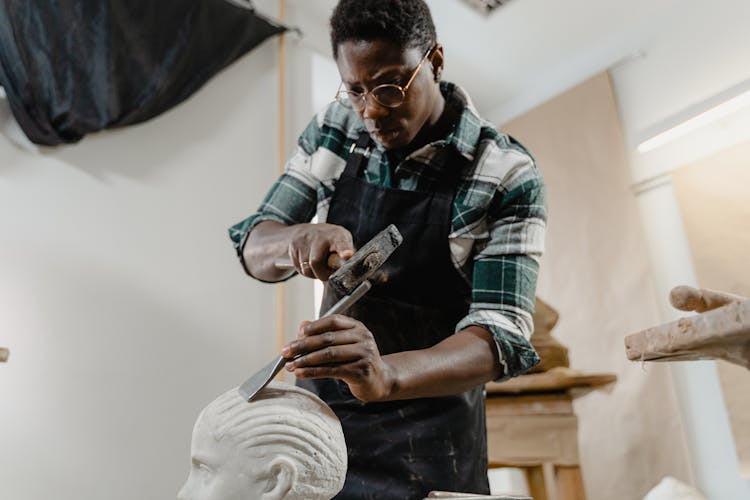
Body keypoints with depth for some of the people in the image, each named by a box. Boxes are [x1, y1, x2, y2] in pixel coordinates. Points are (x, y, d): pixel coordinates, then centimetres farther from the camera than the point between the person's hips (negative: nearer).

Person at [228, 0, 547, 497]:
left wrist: (386, 376, -40)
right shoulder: (333, 130, -4)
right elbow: (254, 249, -1)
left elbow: (501, 335, -21)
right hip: (318, 409, 4)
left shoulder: (508, 176, -16)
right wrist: (298, 238, -25)